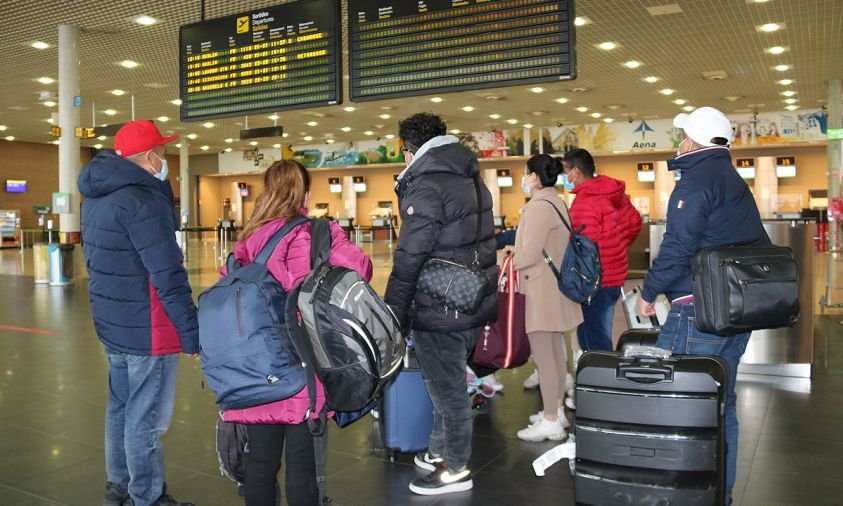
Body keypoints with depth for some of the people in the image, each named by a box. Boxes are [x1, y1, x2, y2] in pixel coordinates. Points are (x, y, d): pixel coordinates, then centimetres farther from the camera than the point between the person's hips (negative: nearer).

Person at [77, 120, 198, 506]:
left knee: (121, 408, 20)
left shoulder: (96, 197, 10)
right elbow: (168, 276, -23)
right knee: (146, 419, 1)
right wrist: (191, 333, -18)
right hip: (148, 329, -10)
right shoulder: (143, 201, -21)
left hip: (112, 324, 10)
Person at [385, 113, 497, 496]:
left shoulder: (425, 187, -17)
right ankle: (440, 452, 35)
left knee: (447, 389, 4)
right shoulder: (471, 177, 11)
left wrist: (391, 317, -13)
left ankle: (455, 469, 18)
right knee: (449, 384, 21)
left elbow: (408, 260, -20)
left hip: (440, 311, -9)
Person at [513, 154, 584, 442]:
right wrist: (517, 258, 12)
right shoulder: (556, 202, 14)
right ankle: (557, 411, 26)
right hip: (554, 286, 11)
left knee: (543, 356, -5)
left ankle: (550, 422, 1)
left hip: (540, 288, -10)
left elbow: (530, 254, -21)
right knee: (555, 351, 16)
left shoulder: (539, 205, -18)